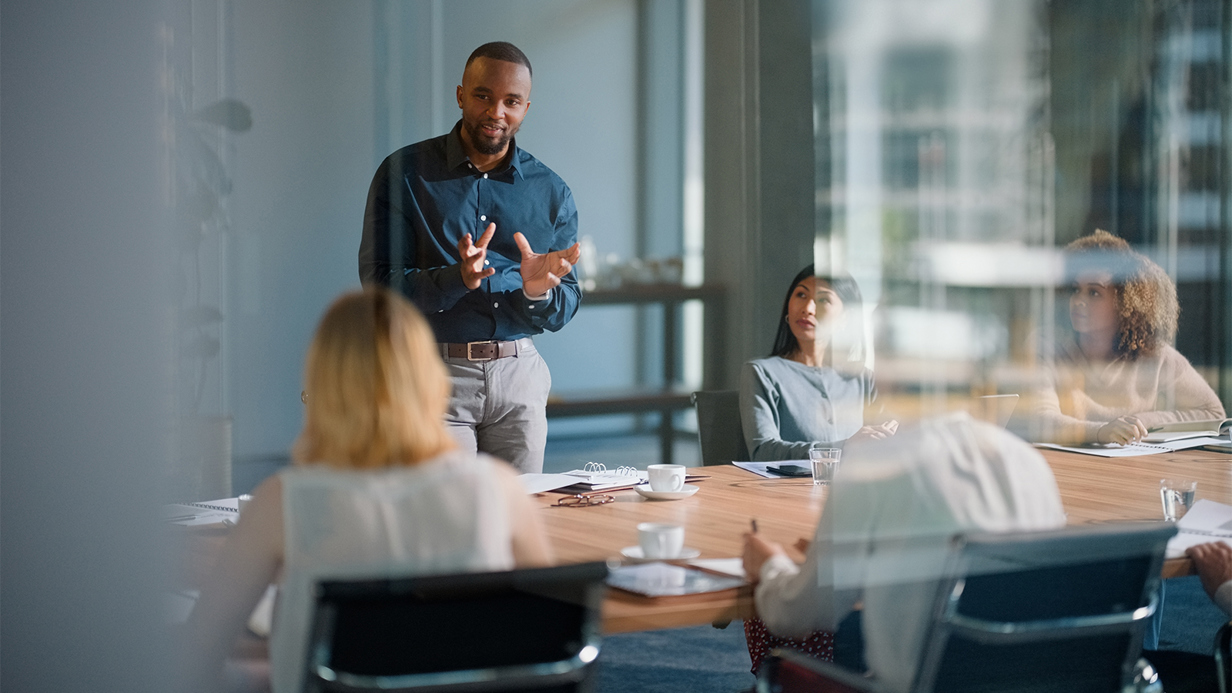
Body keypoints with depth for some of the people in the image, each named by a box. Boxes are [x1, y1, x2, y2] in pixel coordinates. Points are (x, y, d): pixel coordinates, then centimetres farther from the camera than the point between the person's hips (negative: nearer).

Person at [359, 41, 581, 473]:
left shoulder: (551, 192, 9)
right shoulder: (404, 173, -1)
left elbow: (563, 311, 8)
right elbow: (379, 285, -7)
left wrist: (538, 291, -15)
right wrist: (457, 278, -23)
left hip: (519, 376, 3)